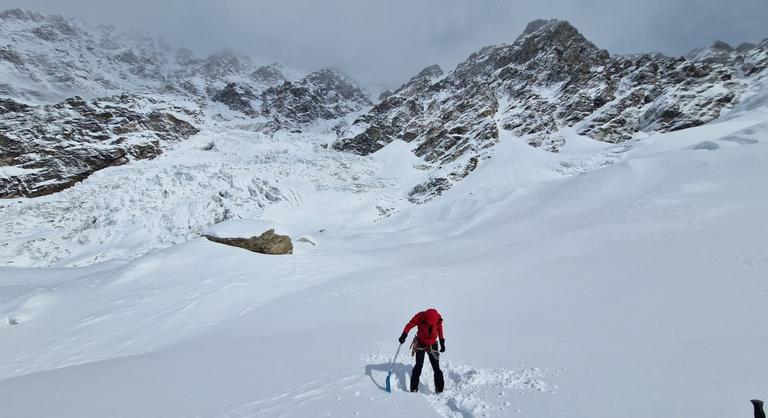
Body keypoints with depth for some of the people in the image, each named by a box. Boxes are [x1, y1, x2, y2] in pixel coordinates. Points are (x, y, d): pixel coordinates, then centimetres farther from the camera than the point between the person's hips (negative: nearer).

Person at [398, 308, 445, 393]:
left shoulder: (438, 320, -17)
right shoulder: (420, 317, -24)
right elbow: (410, 325, -14)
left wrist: (442, 343, 9)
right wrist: (404, 335, -28)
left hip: (432, 345, 2)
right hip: (420, 344, -1)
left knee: (436, 367, -1)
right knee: (419, 365, -10)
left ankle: (439, 389, 12)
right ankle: (414, 388, 2)